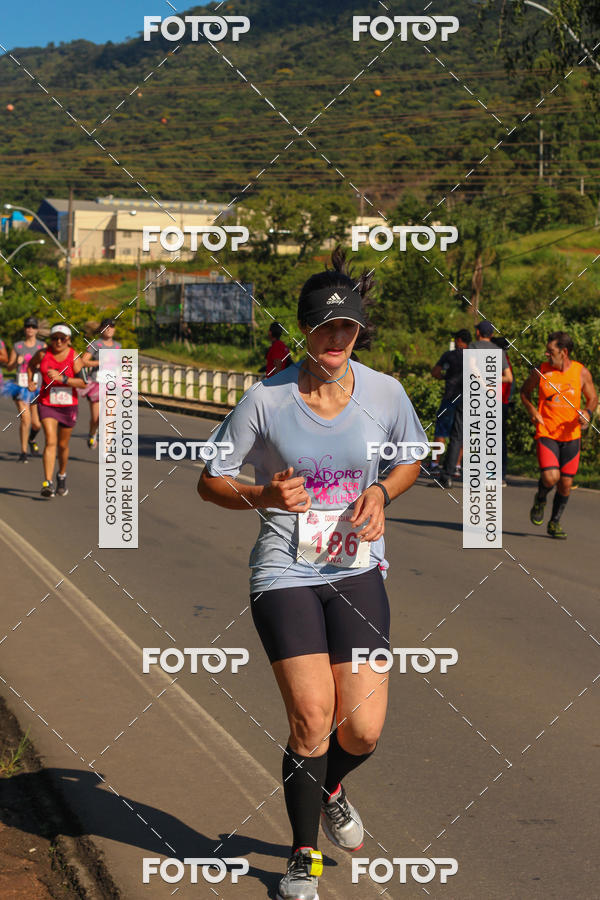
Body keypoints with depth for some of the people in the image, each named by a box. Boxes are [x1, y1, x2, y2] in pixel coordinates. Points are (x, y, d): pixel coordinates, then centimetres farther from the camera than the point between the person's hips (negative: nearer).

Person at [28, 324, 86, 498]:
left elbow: (83, 382, -17)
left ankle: (62, 476, 39)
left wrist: (62, 378, -27)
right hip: (47, 404, 0)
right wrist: (30, 380, 4)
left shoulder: (74, 357, -9)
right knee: (50, 441, -15)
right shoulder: (43, 354, -4)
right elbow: (31, 365, 19)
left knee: (63, 445, 12)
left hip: (68, 405, 0)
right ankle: (48, 483, -21)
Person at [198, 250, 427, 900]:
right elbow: (211, 481, 0)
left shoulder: (384, 393, -2)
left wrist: (380, 493, -4)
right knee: (312, 720, -10)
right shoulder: (266, 399, -8)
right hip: (285, 573, -2)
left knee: (363, 729, -5)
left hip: (357, 571, 2)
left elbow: (410, 460, 17)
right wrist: (263, 496, -19)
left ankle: (331, 789, 35)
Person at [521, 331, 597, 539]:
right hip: (546, 433, -2)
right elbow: (525, 391, 13)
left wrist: (587, 412, -12)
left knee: (566, 484, 5)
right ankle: (540, 499, 16)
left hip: (571, 436, 2)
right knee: (550, 477, -19)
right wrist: (532, 411, -5)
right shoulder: (540, 371, -3)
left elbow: (593, 398, 10)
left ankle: (555, 523, 26)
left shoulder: (581, 373, -2)